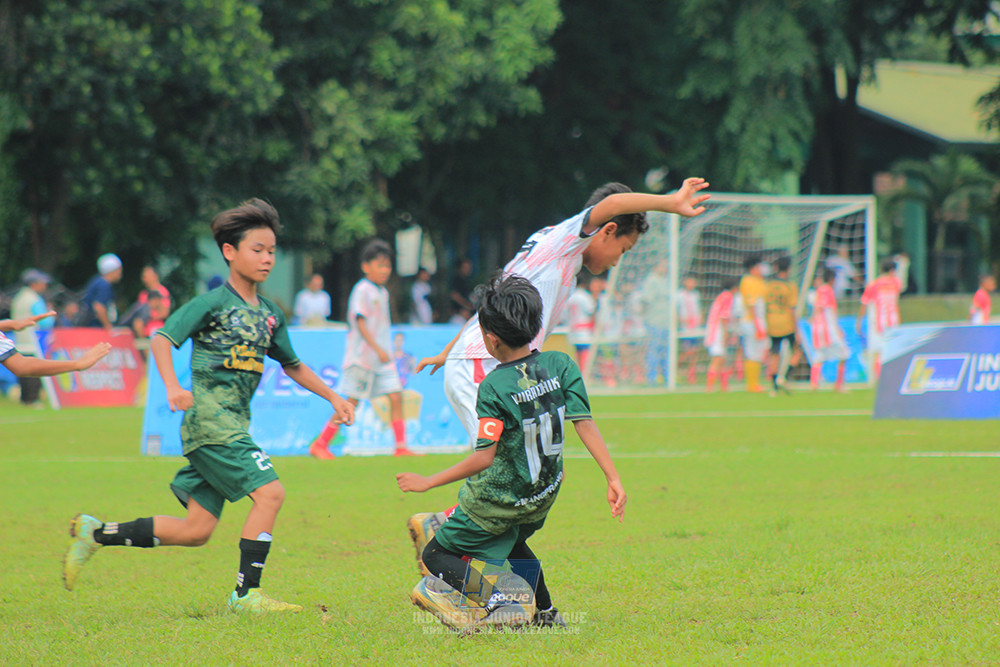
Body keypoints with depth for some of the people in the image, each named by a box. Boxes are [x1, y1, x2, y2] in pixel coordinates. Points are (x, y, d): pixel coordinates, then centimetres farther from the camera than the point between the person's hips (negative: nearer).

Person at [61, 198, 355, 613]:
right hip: (210, 419, -8)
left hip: (233, 424, 8)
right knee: (269, 492, -19)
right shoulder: (213, 304, -6)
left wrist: (333, 397, 24)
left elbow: (292, 365, 31)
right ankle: (246, 593, -15)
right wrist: (172, 386, -30)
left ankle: (96, 534, 18)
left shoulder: (269, 314, 17)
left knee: (197, 530, 6)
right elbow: (162, 339, -14)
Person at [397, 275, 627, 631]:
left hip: (498, 498, -7)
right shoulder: (561, 365, -8)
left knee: (437, 555, 7)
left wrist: (429, 482, -18)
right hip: (544, 495, 7)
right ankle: (544, 611, 35)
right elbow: (585, 424, -11)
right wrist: (614, 479, -10)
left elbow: (484, 458, -26)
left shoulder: (494, 388, -23)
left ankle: (495, 598, -14)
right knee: (512, 542, 36)